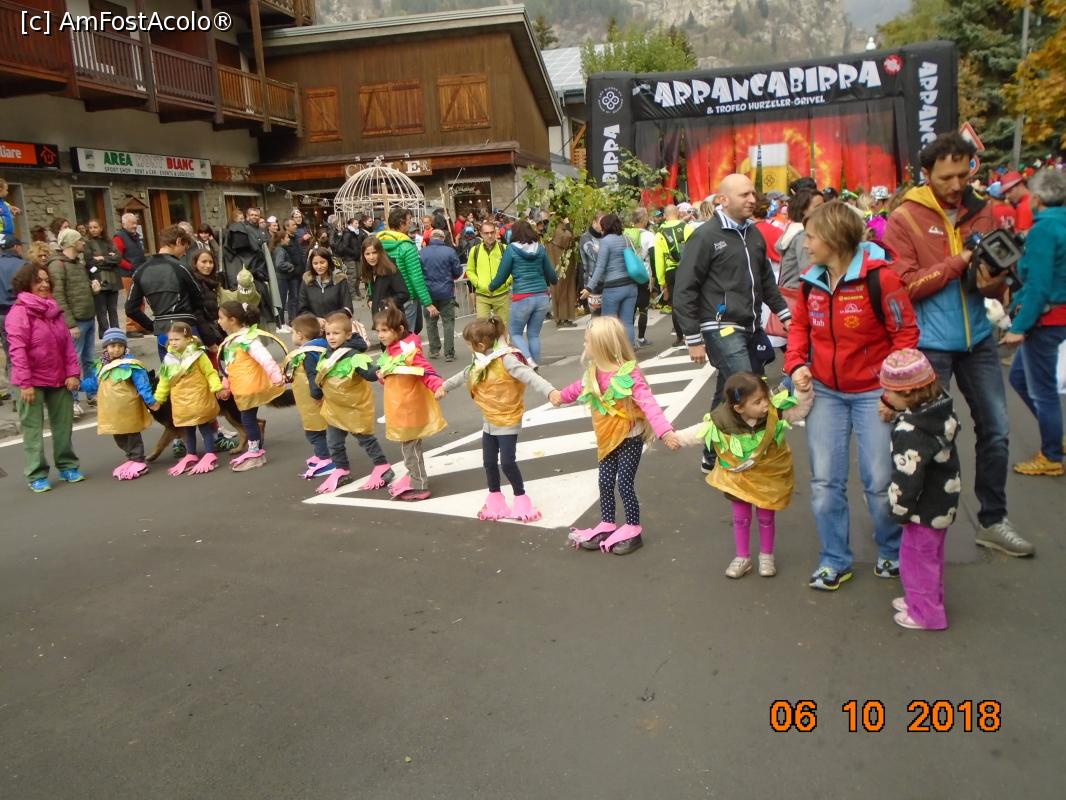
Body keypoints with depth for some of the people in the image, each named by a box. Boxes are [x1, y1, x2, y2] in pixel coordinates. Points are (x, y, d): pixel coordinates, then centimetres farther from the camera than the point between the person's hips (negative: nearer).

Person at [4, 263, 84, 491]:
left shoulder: (54, 309, 10)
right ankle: (37, 475, 8)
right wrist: (25, 383, -19)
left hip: (59, 379, 6)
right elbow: (17, 350, -16)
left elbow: (67, 343, 8)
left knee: (63, 424, 13)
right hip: (33, 382, -6)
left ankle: (67, 465, 26)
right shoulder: (19, 311, -11)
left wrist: (73, 373, 0)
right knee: (33, 428, 1)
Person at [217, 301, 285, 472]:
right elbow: (230, 365, 20)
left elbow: (264, 358, -28)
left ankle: (255, 453, 11)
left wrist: (276, 376, -33)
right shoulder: (230, 340, 11)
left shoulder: (247, 338, -20)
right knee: (248, 418, 15)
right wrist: (226, 384, 23)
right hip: (242, 388, 9)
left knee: (248, 418, 0)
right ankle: (255, 451, 25)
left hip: (251, 386, -9)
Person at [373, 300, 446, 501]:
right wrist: (382, 376, 7)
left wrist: (438, 386, -42)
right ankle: (414, 479, 36)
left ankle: (419, 487, 12)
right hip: (399, 408, 9)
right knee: (409, 446, 21)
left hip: (409, 408, -9)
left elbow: (425, 370, -29)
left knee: (410, 448, 1)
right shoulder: (390, 351, 8)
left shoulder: (409, 350, -21)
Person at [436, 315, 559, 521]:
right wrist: (445, 387, 35)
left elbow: (530, 376, -35)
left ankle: (521, 501, 12)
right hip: (490, 422, 8)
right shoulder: (482, 363, 4)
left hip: (507, 422, -8)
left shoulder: (506, 360, -24)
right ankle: (495, 500, 28)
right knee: (489, 462, 12)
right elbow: (464, 375, 23)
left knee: (507, 463, -6)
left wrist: (551, 391, -49)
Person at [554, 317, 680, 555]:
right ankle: (607, 526, 26)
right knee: (605, 482, 11)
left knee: (625, 484, -2)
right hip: (608, 439, 7)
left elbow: (648, 404, -35)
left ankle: (633, 531, 16)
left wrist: (665, 432, -46)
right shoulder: (595, 372, -4)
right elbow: (581, 386, 19)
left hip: (630, 439, -7)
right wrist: (561, 396, 34)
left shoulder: (628, 374, -27)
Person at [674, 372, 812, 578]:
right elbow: (696, 433, -15)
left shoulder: (775, 412, -23)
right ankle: (742, 558, 32)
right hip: (738, 477, 0)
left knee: (766, 517, 16)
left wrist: (803, 391, -36)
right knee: (741, 518, 14)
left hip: (769, 477, 0)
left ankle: (766, 556, 36)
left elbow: (800, 411, -19)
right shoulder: (722, 424, -26)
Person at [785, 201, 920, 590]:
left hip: (873, 392, -5)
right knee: (825, 481, 7)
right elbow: (800, 326, 14)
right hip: (825, 392, 5)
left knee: (879, 480, 3)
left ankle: (892, 552, 30)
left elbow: (905, 333, -12)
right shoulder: (811, 281, 1)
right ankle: (834, 561, 21)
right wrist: (796, 364, -3)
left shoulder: (878, 277, -16)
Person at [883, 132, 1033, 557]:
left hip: (977, 338, 5)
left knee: (996, 430, 11)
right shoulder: (904, 219, -6)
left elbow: (996, 286, 11)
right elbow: (904, 285, -14)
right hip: (928, 343, -5)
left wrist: (992, 281, -12)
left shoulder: (980, 212, 7)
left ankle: (992, 521, 27)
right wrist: (958, 262, -19)